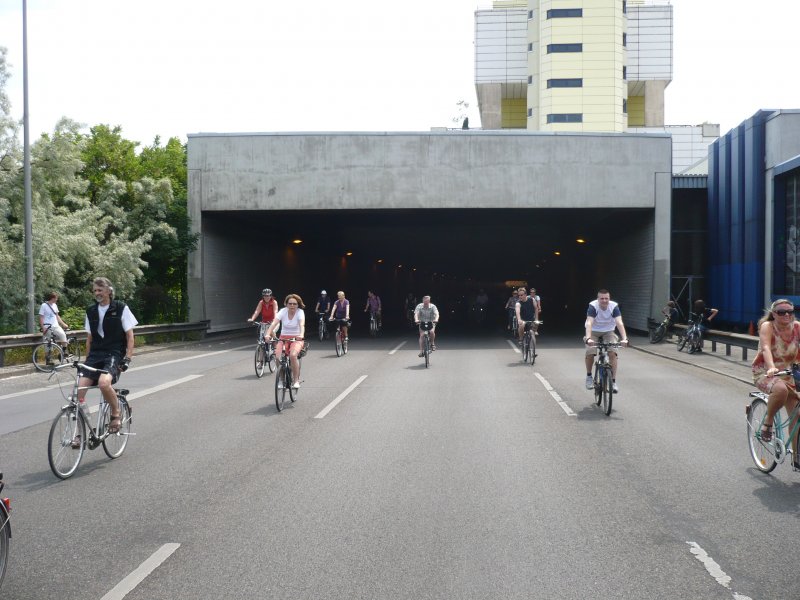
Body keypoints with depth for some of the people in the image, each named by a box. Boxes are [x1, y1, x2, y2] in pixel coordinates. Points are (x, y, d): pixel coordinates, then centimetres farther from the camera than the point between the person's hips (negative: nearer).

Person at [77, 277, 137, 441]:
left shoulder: (121, 308, -2)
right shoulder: (91, 311, 12)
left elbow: (129, 336, -2)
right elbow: (89, 339, 19)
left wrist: (127, 359, -12)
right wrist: (87, 360, 13)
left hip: (114, 354, -5)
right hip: (95, 355, 5)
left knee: (104, 382, -34)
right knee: (79, 389, -13)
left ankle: (116, 415, -7)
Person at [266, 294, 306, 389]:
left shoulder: (300, 312, -11)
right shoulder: (283, 311, -7)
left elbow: (302, 324, -30)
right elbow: (274, 323, -22)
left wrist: (301, 335, -51)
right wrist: (268, 334, -40)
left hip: (296, 339, -2)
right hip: (283, 338, 2)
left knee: (293, 355, -32)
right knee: (278, 357, -23)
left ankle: (296, 380, -14)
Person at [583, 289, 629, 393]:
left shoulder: (614, 306, -20)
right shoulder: (593, 306, -25)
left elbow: (619, 323, -30)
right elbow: (589, 323, -36)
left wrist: (624, 338, -45)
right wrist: (588, 338, -52)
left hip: (608, 332, 1)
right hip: (594, 332, -1)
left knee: (612, 353, -20)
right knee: (589, 353, -23)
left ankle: (613, 381, -10)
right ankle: (589, 376, 3)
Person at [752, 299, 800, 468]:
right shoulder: (767, 326, -16)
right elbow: (766, 348, -31)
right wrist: (771, 367, -49)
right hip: (764, 373, -5)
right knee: (781, 390, -38)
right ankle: (767, 422, -12)